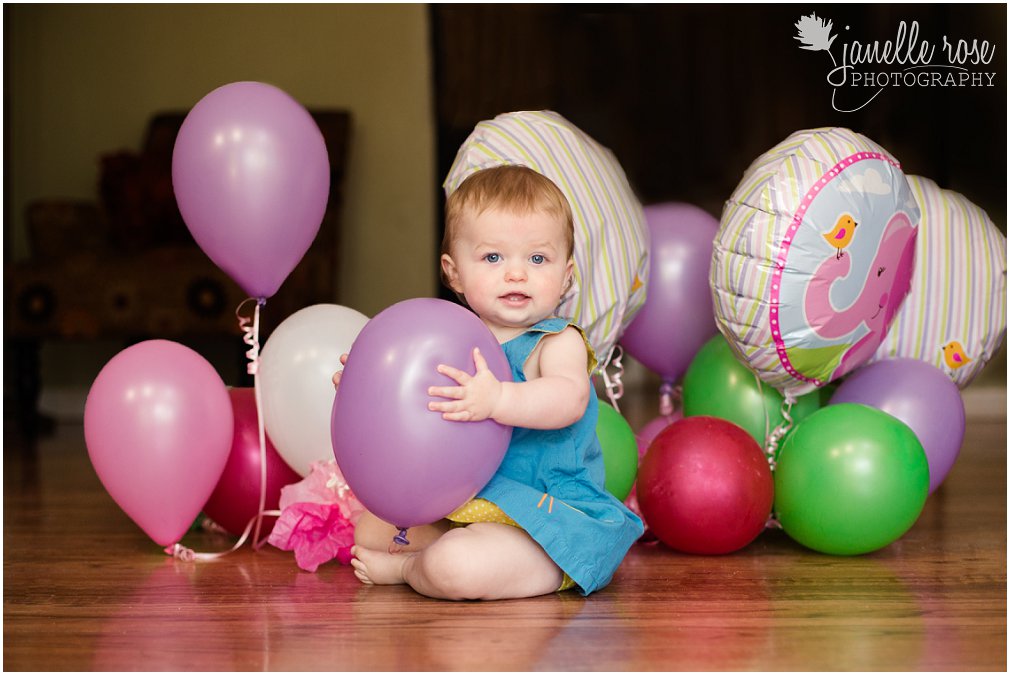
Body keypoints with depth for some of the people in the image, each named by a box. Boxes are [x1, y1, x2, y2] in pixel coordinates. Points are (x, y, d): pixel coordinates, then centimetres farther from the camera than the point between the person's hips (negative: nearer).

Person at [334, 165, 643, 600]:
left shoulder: (559, 342, -14)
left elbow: (569, 398, -36)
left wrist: (498, 399, -53)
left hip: (549, 519, -8)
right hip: (462, 505, 8)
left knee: (456, 568, -31)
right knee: (369, 529, 17)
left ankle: (408, 568, 3)